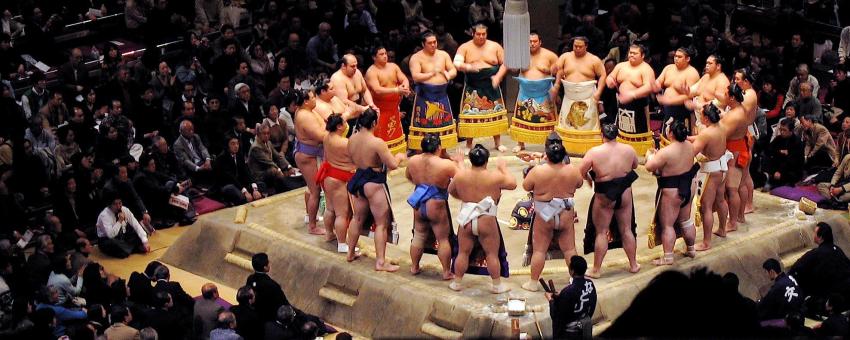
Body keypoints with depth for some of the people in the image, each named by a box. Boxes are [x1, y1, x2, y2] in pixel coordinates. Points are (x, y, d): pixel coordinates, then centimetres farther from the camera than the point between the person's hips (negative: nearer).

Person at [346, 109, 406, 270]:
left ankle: (350, 253, 33)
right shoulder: (377, 142, -24)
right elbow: (393, 165, -21)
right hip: (374, 184, -7)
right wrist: (400, 157, -2)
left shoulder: (352, 139, -2)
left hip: (358, 180, 7)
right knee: (382, 223, 1)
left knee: (358, 218, 23)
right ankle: (380, 262, 1)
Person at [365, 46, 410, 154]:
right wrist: (397, 90, -32)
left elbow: (404, 79, 2)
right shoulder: (371, 72, -15)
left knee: (396, 134, 15)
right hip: (380, 109, -7)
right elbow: (377, 90, -27)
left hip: (394, 107, 7)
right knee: (381, 137, -7)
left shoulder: (393, 66, 7)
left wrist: (405, 86, -23)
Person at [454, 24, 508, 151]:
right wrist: (468, 67, -31)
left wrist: (498, 76, -10)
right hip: (472, 86, -1)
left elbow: (504, 63, 7)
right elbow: (456, 63, -10)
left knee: (495, 112, 5)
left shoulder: (495, 46, 5)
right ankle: (469, 145, 8)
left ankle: (498, 143, 17)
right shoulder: (465, 47, 1)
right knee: (471, 114, -2)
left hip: (491, 85, 1)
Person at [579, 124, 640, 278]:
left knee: (601, 232, 6)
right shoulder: (628, 150, -5)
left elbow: (581, 172, -12)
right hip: (625, 194, 3)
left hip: (604, 197, -3)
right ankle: (633, 265, 26)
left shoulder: (594, 152, -16)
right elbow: (635, 165, 14)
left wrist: (589, 179, 8)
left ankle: (596, 269, 10)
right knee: (626, 230, 16)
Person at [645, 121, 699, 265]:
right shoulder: (689, 146, -5)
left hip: (671, 192, -8)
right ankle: (690, 249, 36)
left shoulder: (666, 152, -28)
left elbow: (649, 167, -20)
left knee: (667, 225, 5)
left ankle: (668, 257, 10)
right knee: (686, 220, 23)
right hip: (688, 187, 8)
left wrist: (650, 155, 0)